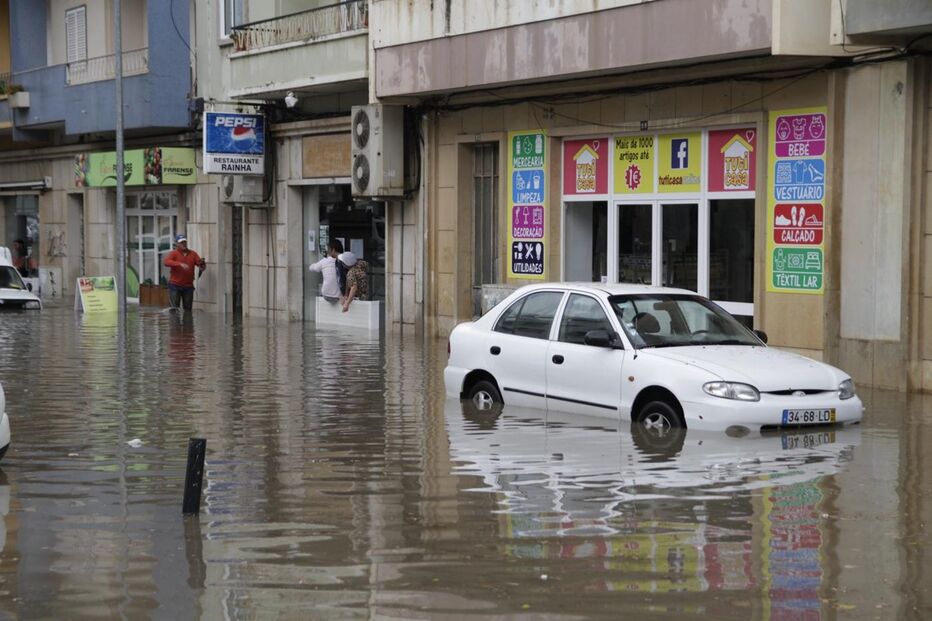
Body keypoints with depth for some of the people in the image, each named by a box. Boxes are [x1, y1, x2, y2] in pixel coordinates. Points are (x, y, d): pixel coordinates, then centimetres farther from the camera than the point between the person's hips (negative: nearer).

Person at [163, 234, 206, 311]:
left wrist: (202, 265, -24)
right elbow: (166, 262, -21)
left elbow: (200, 263, 2)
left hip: (188, 286, 4)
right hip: (175, 286, -4)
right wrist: (180, 264, -33)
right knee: (175, 309, -6)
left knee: (188, 309, 7)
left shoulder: (193, 254, 8)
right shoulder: (174, 253, -3)